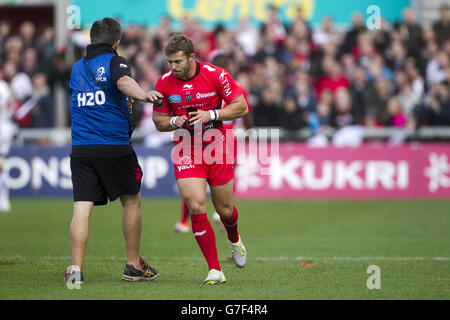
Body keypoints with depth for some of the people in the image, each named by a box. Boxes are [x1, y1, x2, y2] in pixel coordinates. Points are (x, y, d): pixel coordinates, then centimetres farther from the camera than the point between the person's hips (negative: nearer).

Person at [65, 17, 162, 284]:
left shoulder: (77, 68, 17)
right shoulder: (114, 62, -1)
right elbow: (123, 81, -23)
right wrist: (141, 94, -44)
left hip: (80, 149, 4)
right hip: (115, 146, -4)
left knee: (82, 209, -3)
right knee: (132, 201, 13)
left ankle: (76, 268, -18)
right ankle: (134, 266, 19)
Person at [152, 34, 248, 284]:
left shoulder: (216, 75, -12)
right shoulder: (164, 83, -5)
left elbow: (241, 107, -8)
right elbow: (158, 121, 6)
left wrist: (211, 115, -21)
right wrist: (175, 121, -16)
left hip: (217, 149, -1)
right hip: (186, 152, 1)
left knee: (224, 209, 9)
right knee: (196, 207, -16)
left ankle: (234, 240, 47)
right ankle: (215, 270, -10)